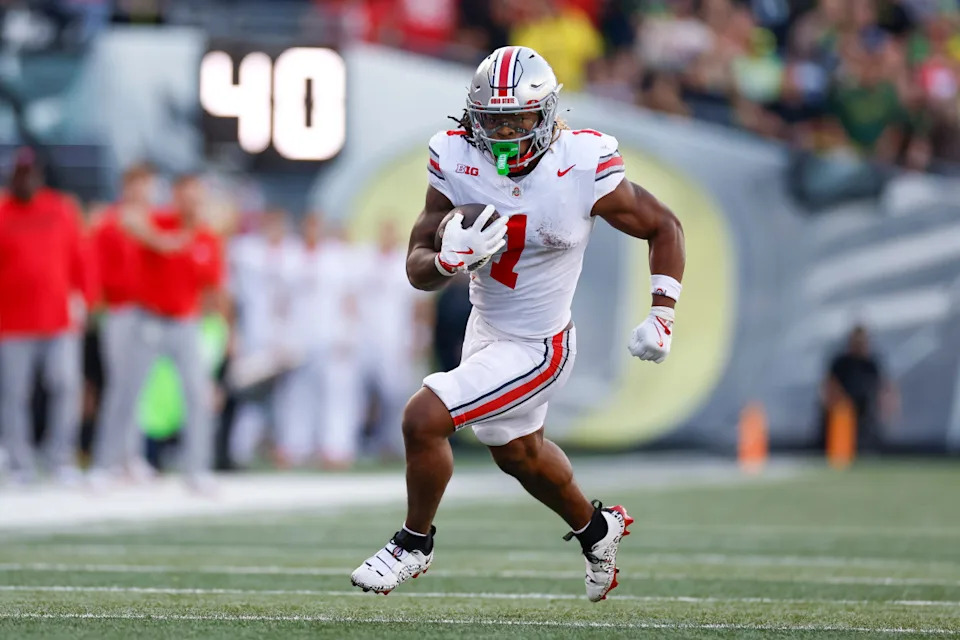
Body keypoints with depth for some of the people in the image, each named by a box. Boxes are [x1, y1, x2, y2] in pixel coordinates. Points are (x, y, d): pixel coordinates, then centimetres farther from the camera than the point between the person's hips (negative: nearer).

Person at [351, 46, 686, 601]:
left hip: (537, 347, -6)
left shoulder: (583, 170, -24)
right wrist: (452, 259, -33)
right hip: (486, 329, 6)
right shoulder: (458, 164, -15)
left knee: (424, 419, -17)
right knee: (518, 451, 28)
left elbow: (664, 228, -9)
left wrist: (662, 318, -14)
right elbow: (417, 268, -11)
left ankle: (414, 544, 9)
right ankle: (595, 529, 57)